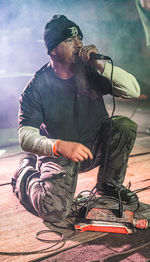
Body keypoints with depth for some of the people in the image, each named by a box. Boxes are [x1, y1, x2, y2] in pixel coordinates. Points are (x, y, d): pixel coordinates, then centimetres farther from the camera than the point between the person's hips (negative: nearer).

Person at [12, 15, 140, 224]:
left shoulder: (90, 72, -6)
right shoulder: (37, 87, -15)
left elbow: (133, 91, -16)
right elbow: (26, 136, -21)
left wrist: (100, 64, -27)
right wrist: (60, 146, -40)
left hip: (94, 148, 3)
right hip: (58, 153, -3)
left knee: (125, 125, -24)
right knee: (55, 211, -24)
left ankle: (110, 184, 1)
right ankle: (25, 174, 12)